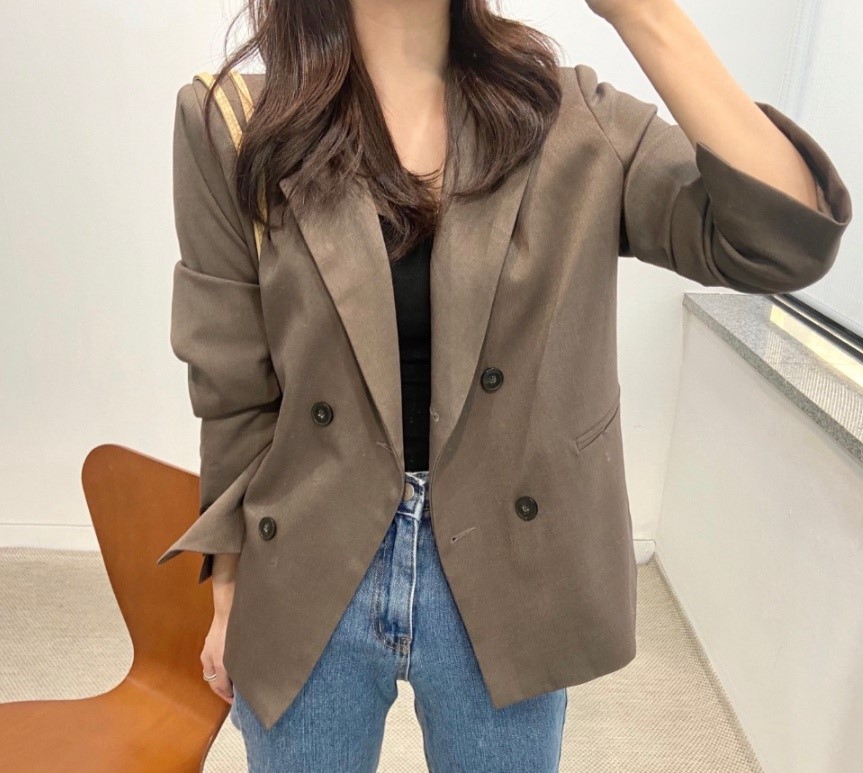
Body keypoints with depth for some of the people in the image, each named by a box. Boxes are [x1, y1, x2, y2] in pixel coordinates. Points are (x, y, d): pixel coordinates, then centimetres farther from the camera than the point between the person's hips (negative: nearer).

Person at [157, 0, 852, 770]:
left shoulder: (574, 118, -4)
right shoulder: (235, 124, -8)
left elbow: (787, 239, -16)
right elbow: (233, 396, -3)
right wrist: (230, 593, 5)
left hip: (509, 575, 1)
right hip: (308, 577, 0)